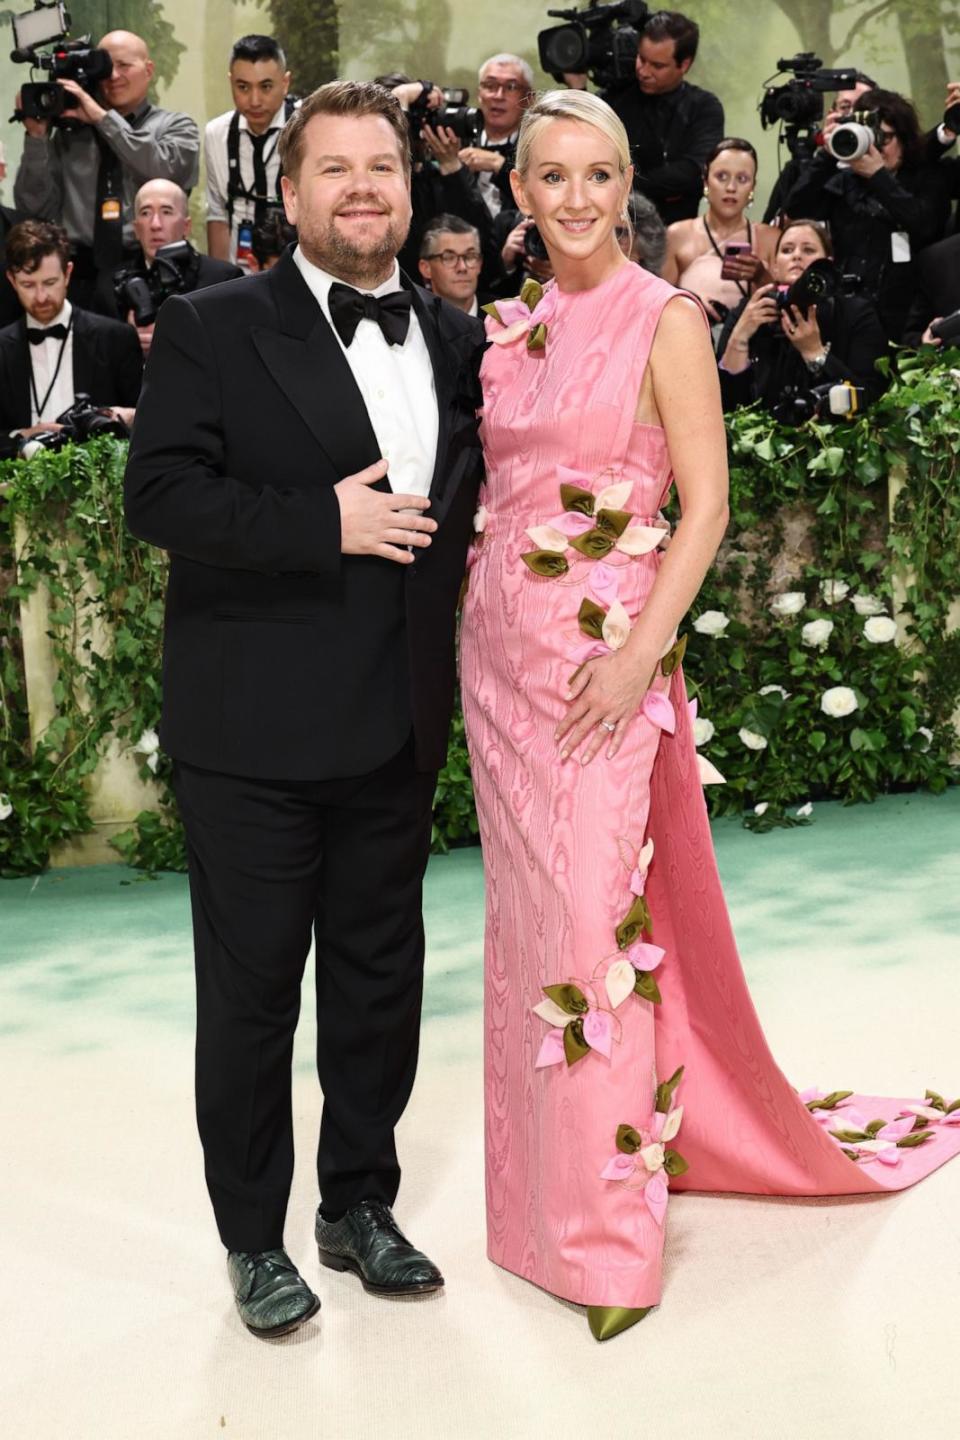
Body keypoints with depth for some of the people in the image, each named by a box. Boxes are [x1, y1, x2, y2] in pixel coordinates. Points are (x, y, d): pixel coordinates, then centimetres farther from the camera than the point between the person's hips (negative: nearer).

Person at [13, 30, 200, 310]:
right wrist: (36, 137, 0)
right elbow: (36, 208, 10)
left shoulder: (175, 126, 12)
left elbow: (166, 170, -10)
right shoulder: (69, 131, 15)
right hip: (79, 272, 2)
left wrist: (103, 119, -6)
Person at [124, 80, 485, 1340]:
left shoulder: (457, 340, 10)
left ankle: (359, 1205, 35)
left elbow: (468, 500, 20)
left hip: (397, 728, 5)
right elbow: (158, 494, -14)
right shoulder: (215, 328, -5)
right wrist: (325, 520, -21)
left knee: (381, 979, 16)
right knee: (250, 990, 7)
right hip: (256, 728, -4)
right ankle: (254, 1238, 25)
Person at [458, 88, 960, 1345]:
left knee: (598, 915, -4)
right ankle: (539, 1188, 28)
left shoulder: (667, 321, -6)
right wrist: (468, 617, 7)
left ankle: (611, 1228, 10)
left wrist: (640, 653, -18)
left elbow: (706, 505, -10)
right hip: (497, 650, 6)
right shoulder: (509, 331, 11)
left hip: (603, 656, -6)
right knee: (523, 908, 12)